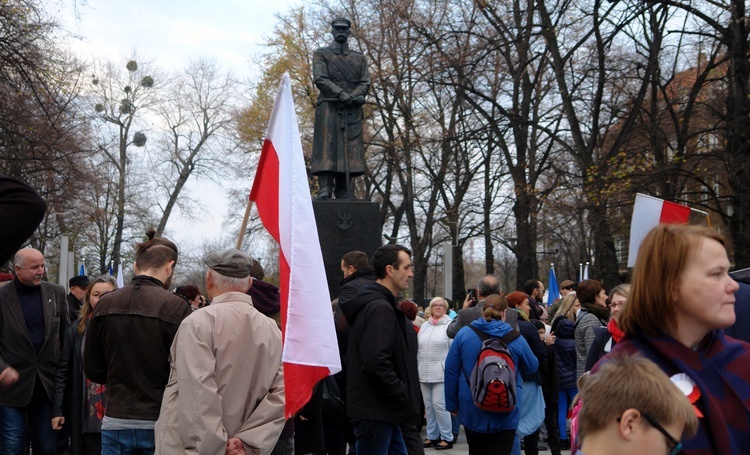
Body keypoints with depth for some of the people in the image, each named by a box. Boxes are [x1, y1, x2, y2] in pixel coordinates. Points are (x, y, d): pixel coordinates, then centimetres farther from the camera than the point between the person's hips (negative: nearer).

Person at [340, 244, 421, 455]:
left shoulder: (382, 305, 17)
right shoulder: (380, 308, -17)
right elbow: (376, 362, -27)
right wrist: (403, 395, -17)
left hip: (384, 411, 11)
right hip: (375, 411, -11)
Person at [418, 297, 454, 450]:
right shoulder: (424, 325, 14)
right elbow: (418, 349, 16)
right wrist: (417, 368, 13)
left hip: (441, 373, -6)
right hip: (424, 373, 6)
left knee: (439, 405, -8)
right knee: (428, 405, 11)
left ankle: (447, 437, 2)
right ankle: (432, 436, 20)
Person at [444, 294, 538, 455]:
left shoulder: (463, 334, -4)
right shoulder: (516, 339, -8)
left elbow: (451, 371, -1)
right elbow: (532, 367, 7)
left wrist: (452, 404, 10)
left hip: (472, 412, 3)